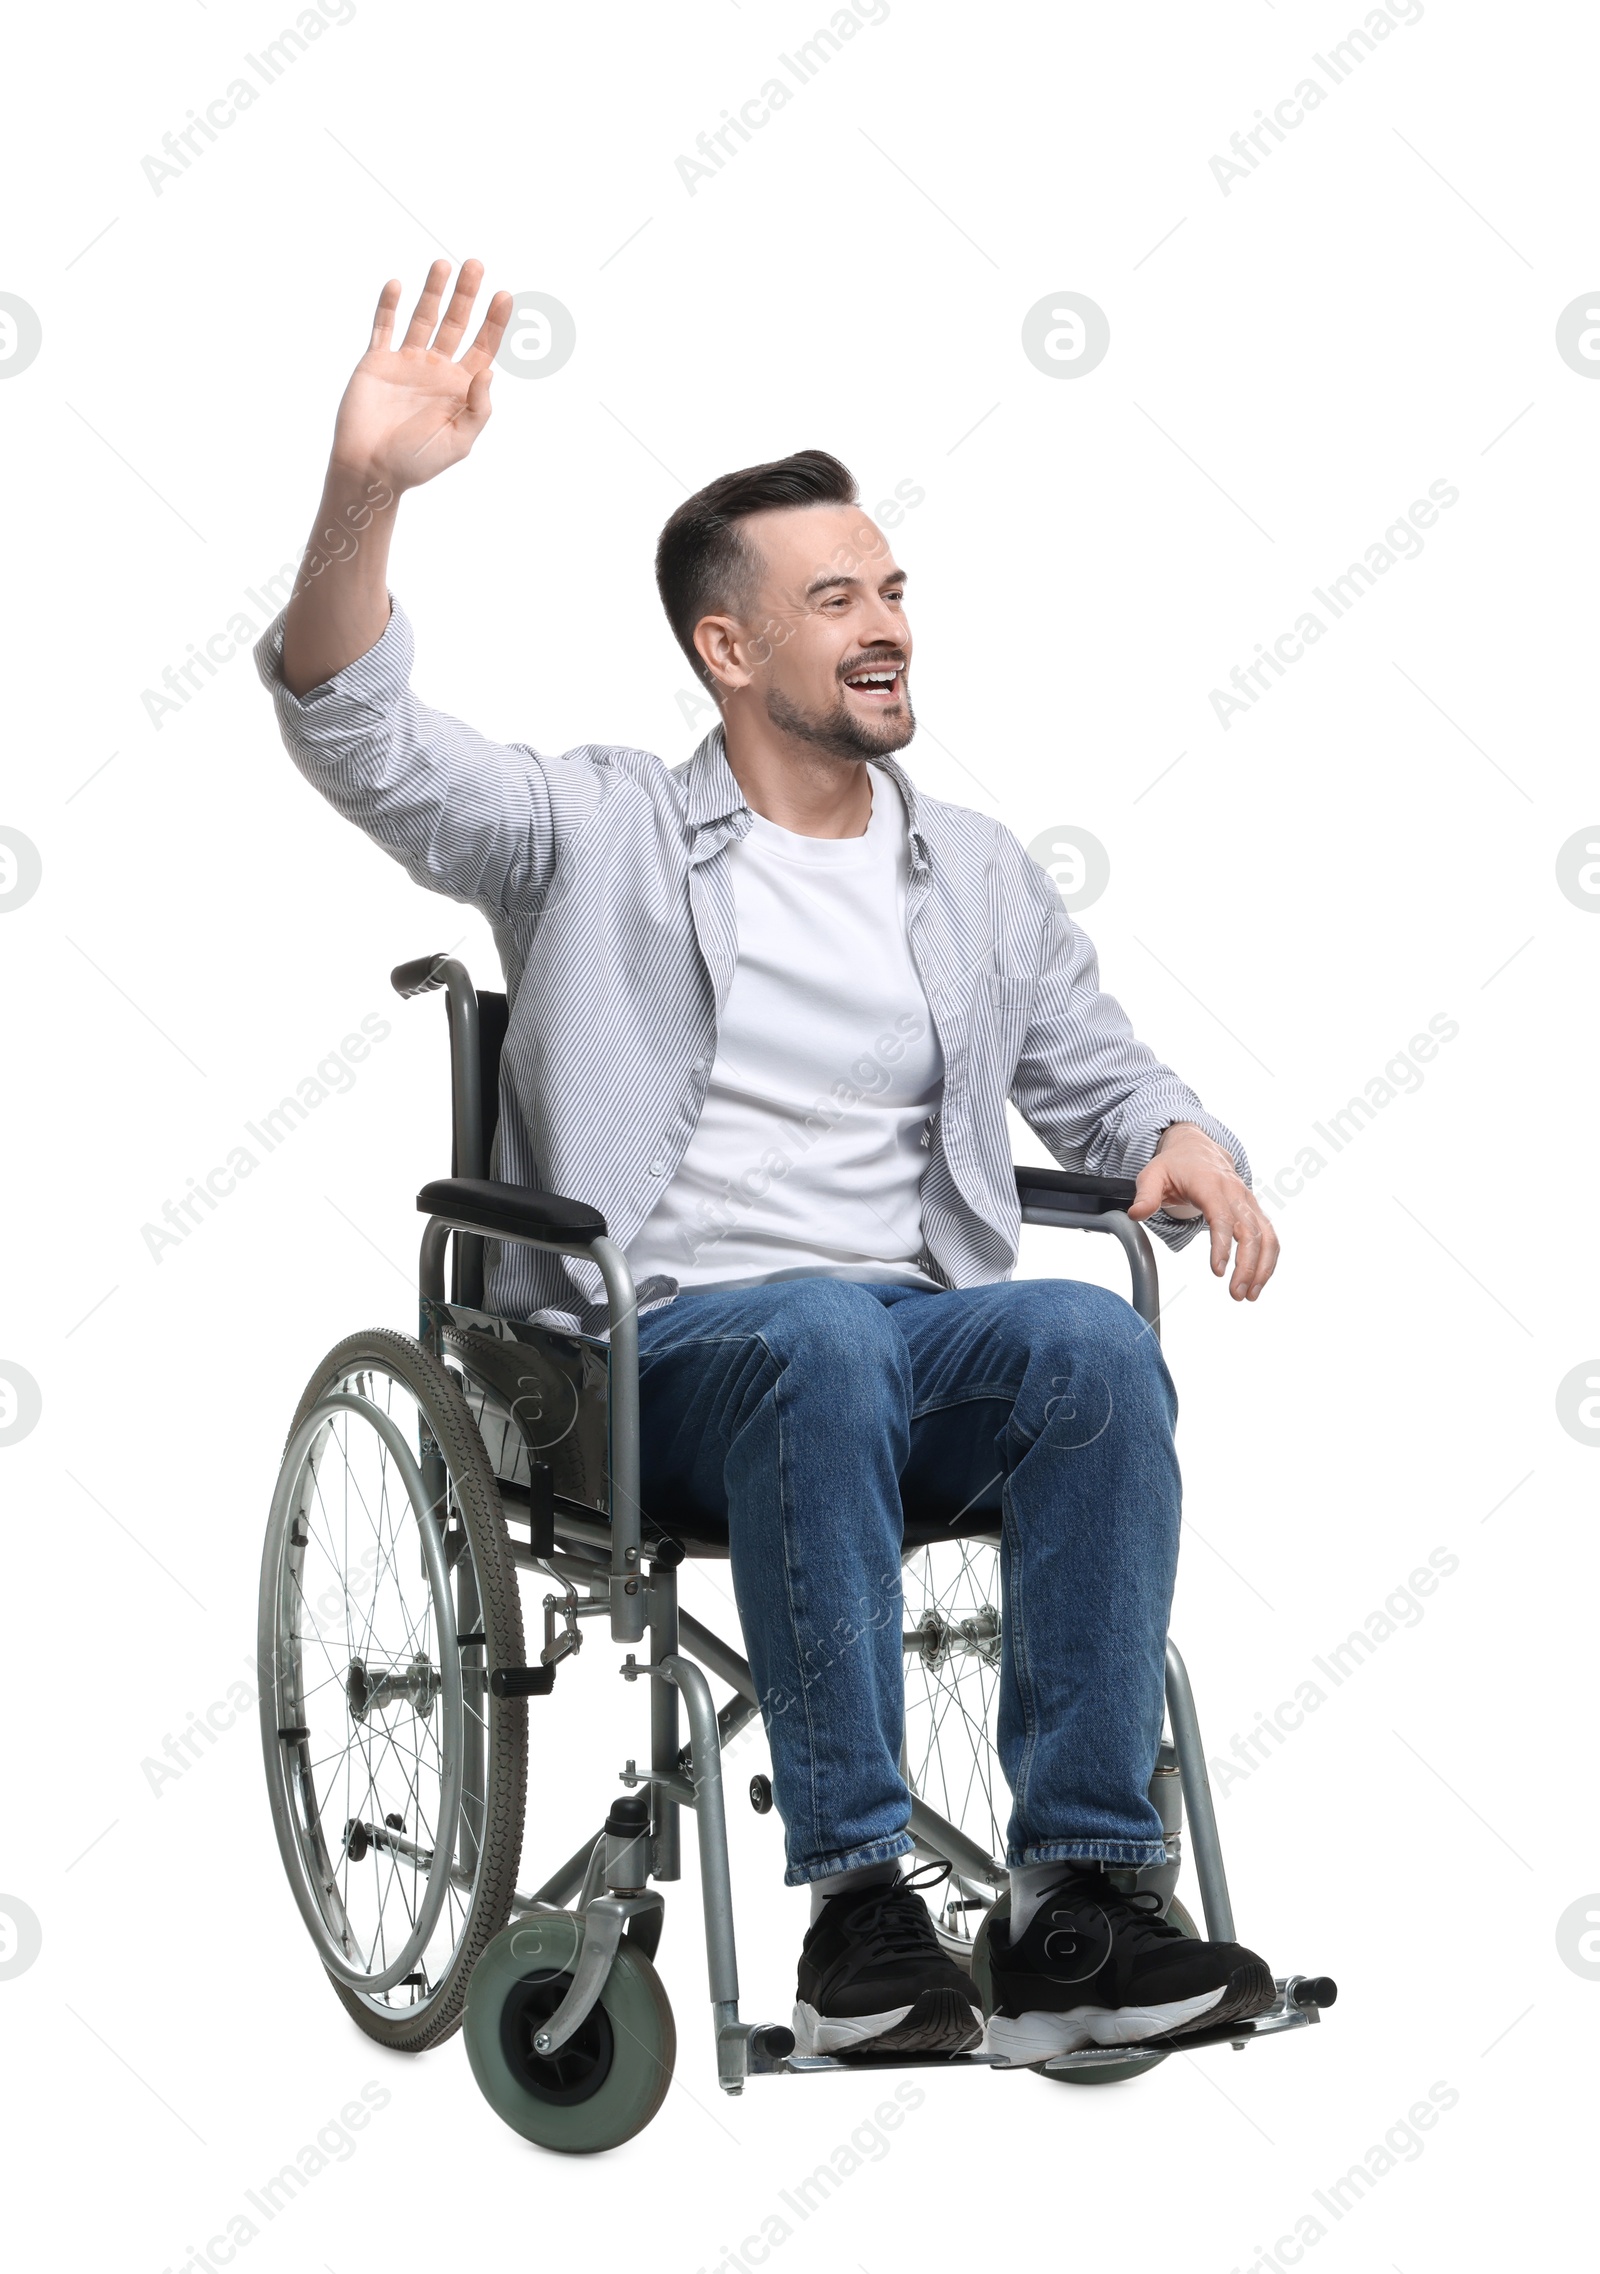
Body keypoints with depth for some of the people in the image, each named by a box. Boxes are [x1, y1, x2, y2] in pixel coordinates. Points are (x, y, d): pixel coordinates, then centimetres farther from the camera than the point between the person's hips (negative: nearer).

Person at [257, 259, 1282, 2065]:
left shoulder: (979, 875, 21)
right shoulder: (598, 832, 8)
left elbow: (1097, 1072, 26)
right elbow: (355, 733, -5)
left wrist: (1186, 1141, 0)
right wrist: (365, 493, -23)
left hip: (917, 1331, 4)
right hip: (666, 1353, -3)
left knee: (1094, 1342, -31)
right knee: (824, 1339, -39)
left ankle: (1078, 1905, -31)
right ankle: (858, 1907, -35)